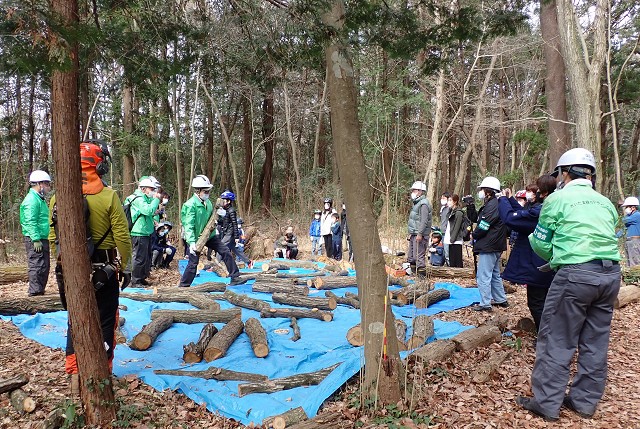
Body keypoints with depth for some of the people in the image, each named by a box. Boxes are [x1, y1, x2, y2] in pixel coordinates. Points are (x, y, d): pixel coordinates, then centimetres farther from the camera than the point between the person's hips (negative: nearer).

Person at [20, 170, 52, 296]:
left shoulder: (40, 199, 19)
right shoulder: (32, 199, -13)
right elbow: (30, 222, -20)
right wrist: (36, 239, -24)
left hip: (42, 239, 10)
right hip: (35, 240, -10)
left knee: (45, 266, 14)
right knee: (37, 266, -8)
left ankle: (40, 291, 22)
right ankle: (35, 292, -4)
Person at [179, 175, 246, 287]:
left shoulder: (207, 202, 4)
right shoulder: (190, 205, -20)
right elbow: (189, 225, -26)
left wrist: (220, 214, -4)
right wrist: (192, 242, -36)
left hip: (210, 235, 7)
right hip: (196, 238, -7)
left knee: (226, 252, 2)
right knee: (193, 263, -1)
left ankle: (235, 278, 10)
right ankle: (183, 286, 16)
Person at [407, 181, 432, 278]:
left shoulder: (423, 204, -13)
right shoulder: (416, 203, 19)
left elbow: (424, 221, -21)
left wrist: (420, 234, -25)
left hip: (420, 235, -10)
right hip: (414, 234, 10)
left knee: (418, 256, -10)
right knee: (411, 257, 14)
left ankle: (422, 275, -4)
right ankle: (412, 273, 22)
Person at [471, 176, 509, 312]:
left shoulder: (492, 205, -19)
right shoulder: (496, 204, 14)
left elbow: (483, 226, -20)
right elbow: (478, 218, 15)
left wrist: (474, 235, -4)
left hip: (488, 246, -11)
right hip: (495, 246, 11)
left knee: (483, 275, -6)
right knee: (495, 274, 21)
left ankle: (485, 304, -1)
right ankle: (501, 299, 31)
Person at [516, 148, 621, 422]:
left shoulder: (557, 199, -1)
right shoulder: (605, 203, 16)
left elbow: (541, 244, 2)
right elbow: (606, 239, 19)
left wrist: (555, 258, 24)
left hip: (576, 274, -7)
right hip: (611, 274, 7)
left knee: (557, 341, 2)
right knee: (595, 341, 14)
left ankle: (546, 404, 8)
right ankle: (585, 401, 25)